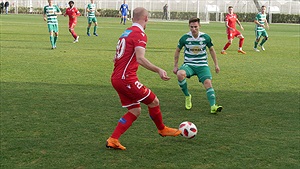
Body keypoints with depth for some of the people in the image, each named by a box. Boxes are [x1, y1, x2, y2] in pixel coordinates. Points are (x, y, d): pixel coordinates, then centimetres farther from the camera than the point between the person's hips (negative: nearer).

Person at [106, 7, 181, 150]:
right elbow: (140, 59, -27)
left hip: (116, 78, 9)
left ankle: (113, 140, 6)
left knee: (135, 111, 12)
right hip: (127, 79, -9)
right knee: (154, 102, 6)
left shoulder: (126, 32, 16)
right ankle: (162, 129, 26)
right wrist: (159, 70, -34)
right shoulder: (139, 34, -12)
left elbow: (116, 58, 23)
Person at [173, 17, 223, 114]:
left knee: (208, 82, -22)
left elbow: (211, 49, 13)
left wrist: (216, 64, 10)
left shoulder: (205, 37, -3)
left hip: (202, 65, 1)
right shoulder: (185, 38, -6)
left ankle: (213, 106, -27)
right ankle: (187, 96, -9)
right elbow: (178, 51, 9)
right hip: (188, 65, -1)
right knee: (180, 74, -32)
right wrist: (175, 66, 8)